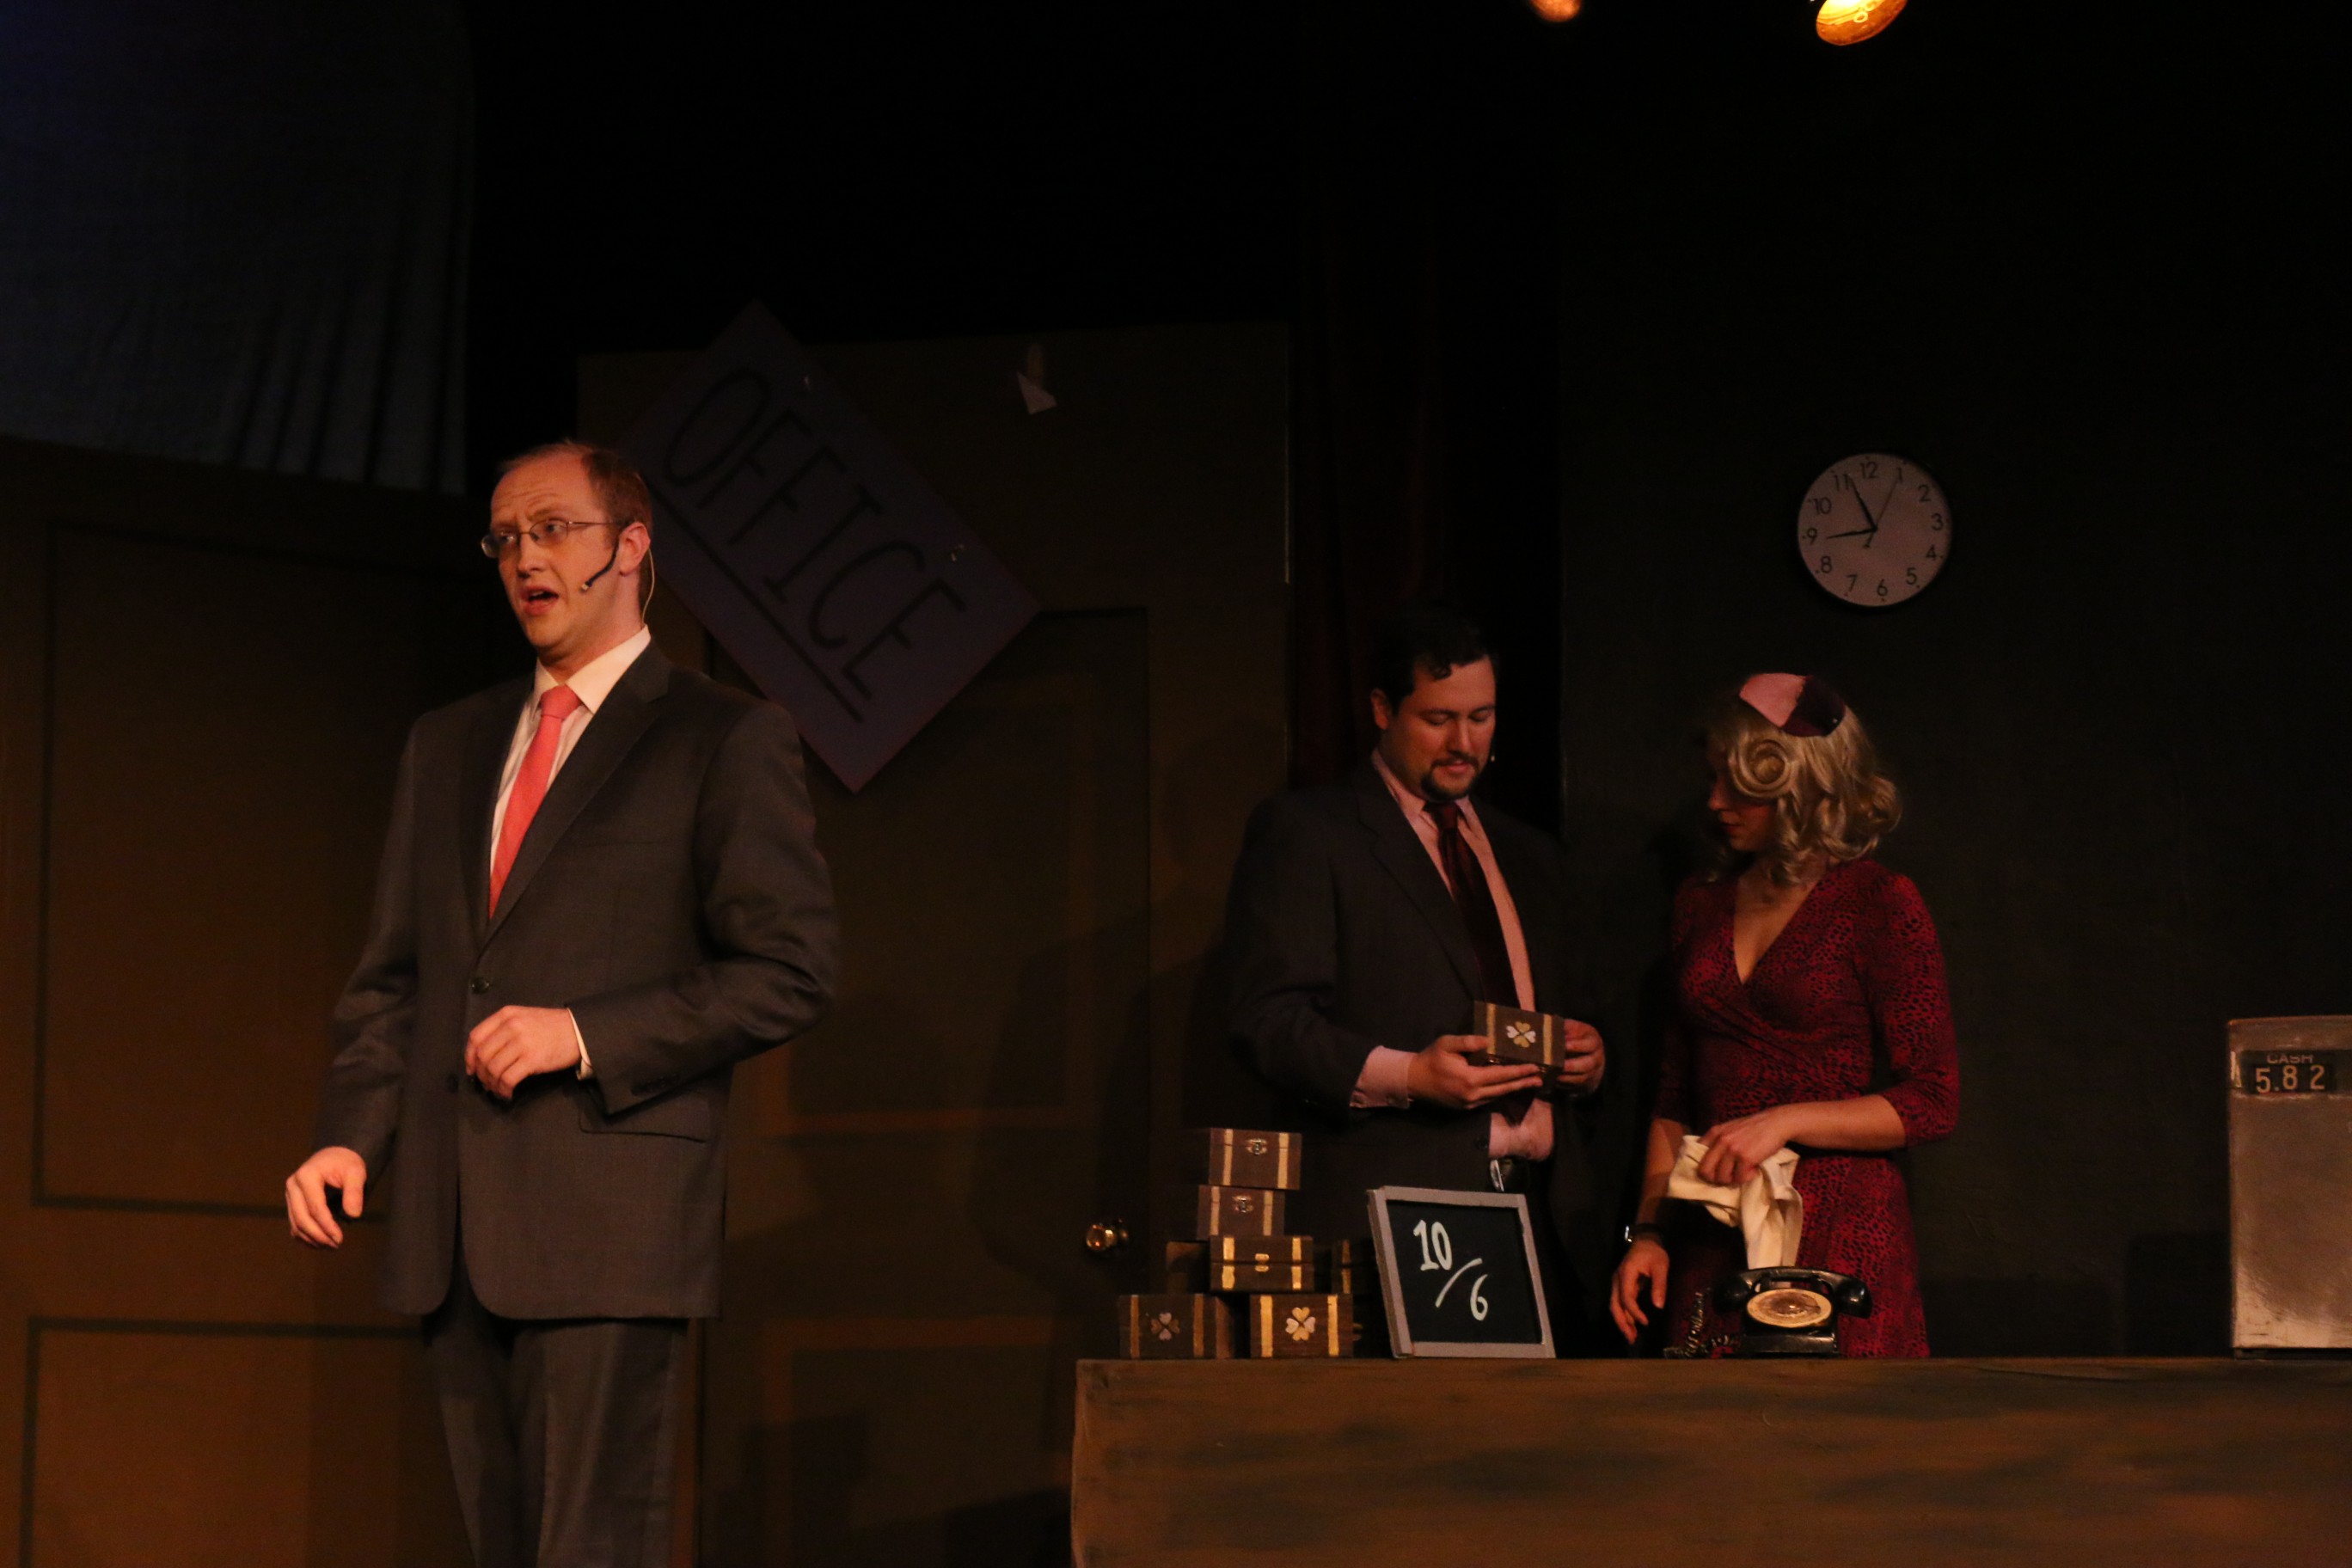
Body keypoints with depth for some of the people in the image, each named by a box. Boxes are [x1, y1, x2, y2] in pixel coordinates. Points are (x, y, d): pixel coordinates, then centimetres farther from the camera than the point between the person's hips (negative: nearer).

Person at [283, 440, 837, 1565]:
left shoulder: (726, 740, 1)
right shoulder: (448, 745, 20)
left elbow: (788, 969, -5)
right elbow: (391, 975, 19)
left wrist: (587, 1035, -13)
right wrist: (352, 1133, 3)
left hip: (609, 1219, -6)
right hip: (450, 1222, 6)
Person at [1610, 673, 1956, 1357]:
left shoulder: (1880, 905, -2)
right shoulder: (1703, 904, 15)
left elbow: (1932, 1102, -5)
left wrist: (1785, 1122, -15)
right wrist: (1650, 1232, 9)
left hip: (1842, 1235, -4)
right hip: (1714, 1243, 5)